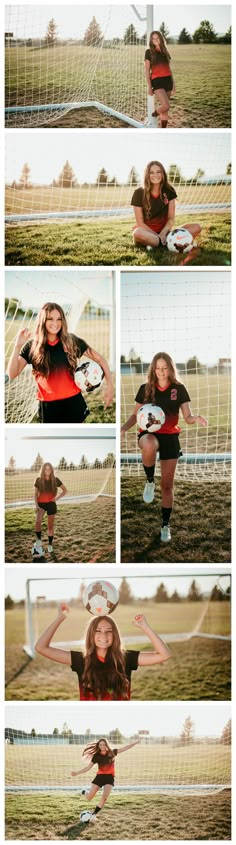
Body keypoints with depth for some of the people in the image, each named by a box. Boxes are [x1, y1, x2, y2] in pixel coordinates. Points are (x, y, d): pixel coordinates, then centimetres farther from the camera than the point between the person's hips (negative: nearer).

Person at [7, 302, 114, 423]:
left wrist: (109, 385, -6)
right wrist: (18, 346, -22)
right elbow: (12, 374, -11)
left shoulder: (72, 341, -2)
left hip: (73, 402, 1)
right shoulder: (32, 346, -4)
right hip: (48, 406, 0)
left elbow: (100, 359, 4)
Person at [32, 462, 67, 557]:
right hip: (41, 504, -1)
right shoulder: (39, 480, -4)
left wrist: (57, 498, -8)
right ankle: (38, 542, -21)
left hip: (51, 504, 1)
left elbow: (65, 490, 5)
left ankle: (50, 546, 20)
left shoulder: (55, 480, -4)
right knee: (38, 521, -27)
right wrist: (36, 505, -9)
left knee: (50, 526, 7)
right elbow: (35, 494, 2)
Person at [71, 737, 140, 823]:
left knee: (105, 797, -17)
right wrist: (77, 773, -7)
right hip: (100, 776, 0)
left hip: (109, 777, 0)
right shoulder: (97, 756, -2)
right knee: (89, 798, -5)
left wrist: (135, 742, -12)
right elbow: (88, 767, 2)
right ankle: (84, 792, 32)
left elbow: (125, 748, -3)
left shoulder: (112, 752, -2)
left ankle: (93, 815, -3)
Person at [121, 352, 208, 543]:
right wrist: (124, 428, -14)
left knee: (167, 484, 5)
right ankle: (150, 481, -13)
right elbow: (136, 415, 6)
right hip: (149, 433, -1)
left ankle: (165, 525, 20)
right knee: (149, 446, -41)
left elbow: (187, 417, -2)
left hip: (170, 437, 1)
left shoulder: (179, 389, -2)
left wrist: (196, 418, -27)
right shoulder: (145, 389, 0)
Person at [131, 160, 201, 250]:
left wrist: (163, 234, -20)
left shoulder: (169, 191, 2)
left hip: (164, 231, 4)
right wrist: (158, 236, -18)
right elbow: (140, 223, -10)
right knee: (137, 233, -41)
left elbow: (171, 219, -1)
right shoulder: (139, 193, -8)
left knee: (196, 227, -15)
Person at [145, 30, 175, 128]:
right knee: (166, 106, -21)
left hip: (167, 80, 5)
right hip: (157, 81, -5)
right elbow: (147, 70, -3)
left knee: (165, 109, 7)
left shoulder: (165, 51, 13)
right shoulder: (149, 52, -2)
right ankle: (154, 115, 11)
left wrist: (173, 83, 15)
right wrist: (149, 86, -8)